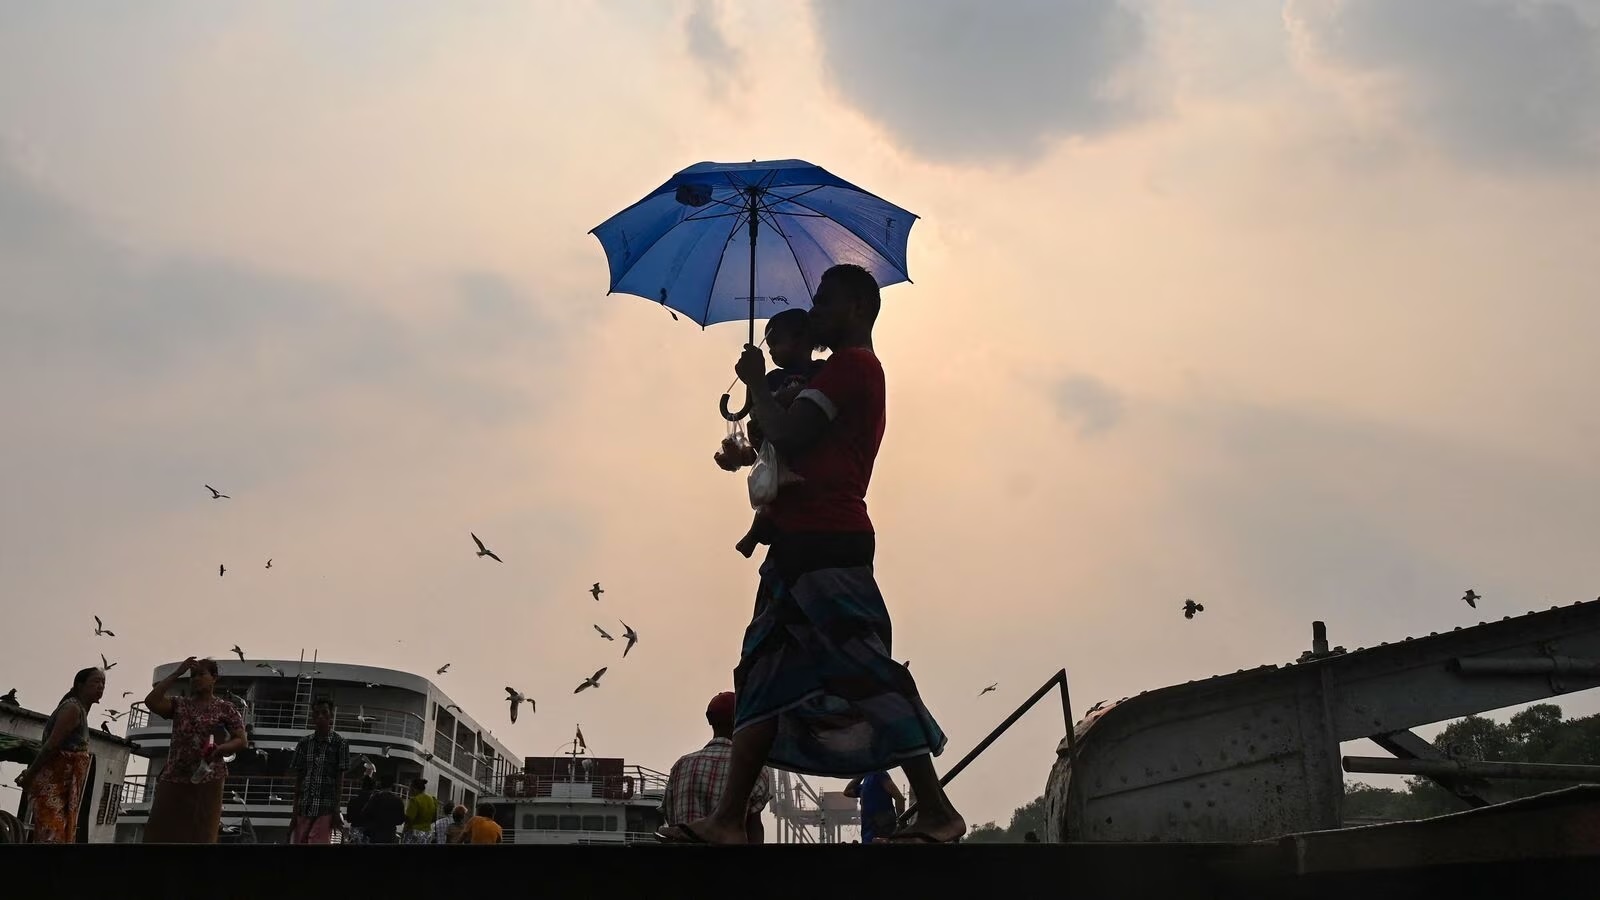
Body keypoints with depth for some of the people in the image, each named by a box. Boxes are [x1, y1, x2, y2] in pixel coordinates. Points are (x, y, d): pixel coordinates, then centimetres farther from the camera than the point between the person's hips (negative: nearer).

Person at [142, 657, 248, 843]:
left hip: (207, 781, -3)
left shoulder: (225, 708, 5)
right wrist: (176, 674, 1)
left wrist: (219, 749, -19)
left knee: (201, 836, -4)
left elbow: (242, 740, 1)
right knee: (159, 834, -3)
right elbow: (151, 701, -3)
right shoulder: (179, 704, 14)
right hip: (173, 779, 3)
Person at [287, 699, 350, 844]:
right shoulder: (304, 743, 10)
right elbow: (298, 778, 10)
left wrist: (337, 809, -7)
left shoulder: (340, 743, 0)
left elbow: (340, 778, -1)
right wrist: (295, 809, 6)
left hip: (327, 807, -4)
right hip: (304, 806, 4)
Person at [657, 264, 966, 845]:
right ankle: (728, 820, 6)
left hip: (825, 542, -11)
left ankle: (937, 813, -8)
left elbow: (787, 433, -17)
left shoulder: (852, 363, -7)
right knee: (766, 675, 6)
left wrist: (754, 383, -2)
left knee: (860, 669, -12)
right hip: (807, 542, 11)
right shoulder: (853, 371, 26)